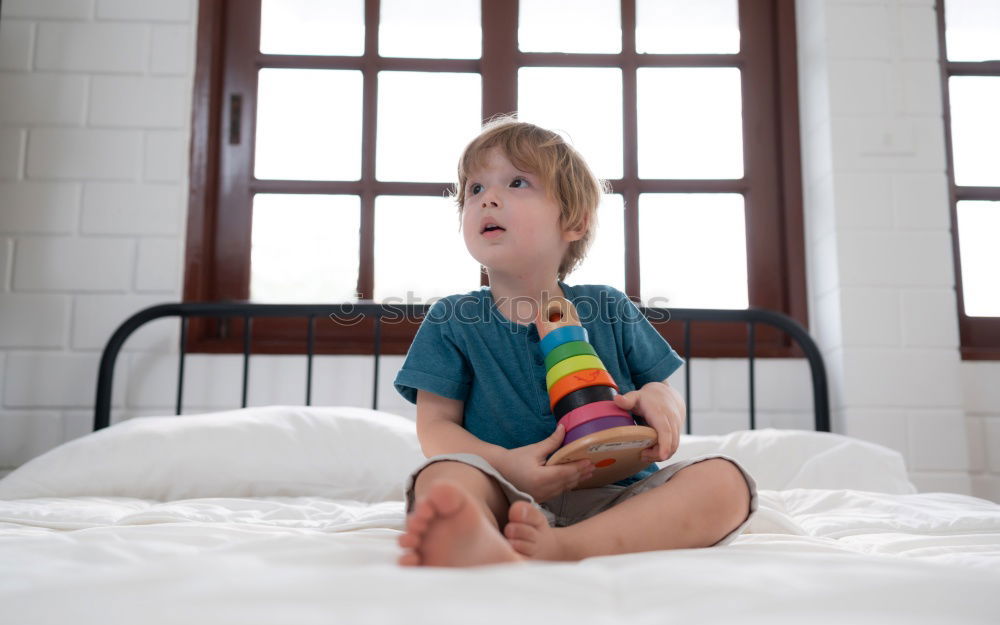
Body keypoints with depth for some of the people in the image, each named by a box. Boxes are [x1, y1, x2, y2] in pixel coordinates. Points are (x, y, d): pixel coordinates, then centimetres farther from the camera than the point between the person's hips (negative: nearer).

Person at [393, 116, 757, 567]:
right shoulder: (452, 322, 6)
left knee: (725, 481, -23)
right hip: (511, 498, -2)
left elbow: (665, 392, 15)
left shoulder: (609, 310, 11)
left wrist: (658, 397, -12)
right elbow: (436, 425, 0)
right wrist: (505, 464, -20)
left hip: (615, 500, 3)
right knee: (443, 477, -31)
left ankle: (561, 547, -43)